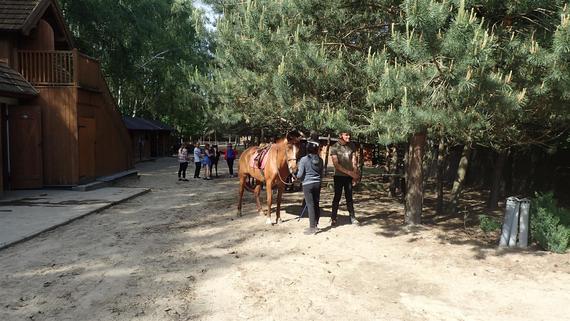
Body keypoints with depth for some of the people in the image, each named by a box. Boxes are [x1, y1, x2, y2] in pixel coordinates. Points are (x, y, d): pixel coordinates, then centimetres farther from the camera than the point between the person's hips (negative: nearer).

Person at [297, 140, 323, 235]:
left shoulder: (304, 159, -12)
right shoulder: (320, 160, 1)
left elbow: (300, 175, -11)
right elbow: (321, 173, 9)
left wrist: (300, 178, 11)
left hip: (307, 184, -4)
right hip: (317, 184, 4)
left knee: (310, 205, -1)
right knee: (316, 204, 13)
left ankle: (312, 227, 2)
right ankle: (316, 224, 21)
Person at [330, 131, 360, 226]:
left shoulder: (351, 146, 3)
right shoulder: (334, 147, -9)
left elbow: (354, 160, 6)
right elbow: (336, 164, -14)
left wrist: (355, 173, -6)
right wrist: (349, 172, -19)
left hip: (349, 176, 3)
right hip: (339, 176, -3)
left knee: (349, 197, 11)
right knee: (337, 197, 1)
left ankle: (352, 217, 18)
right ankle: (333, 219, 10)